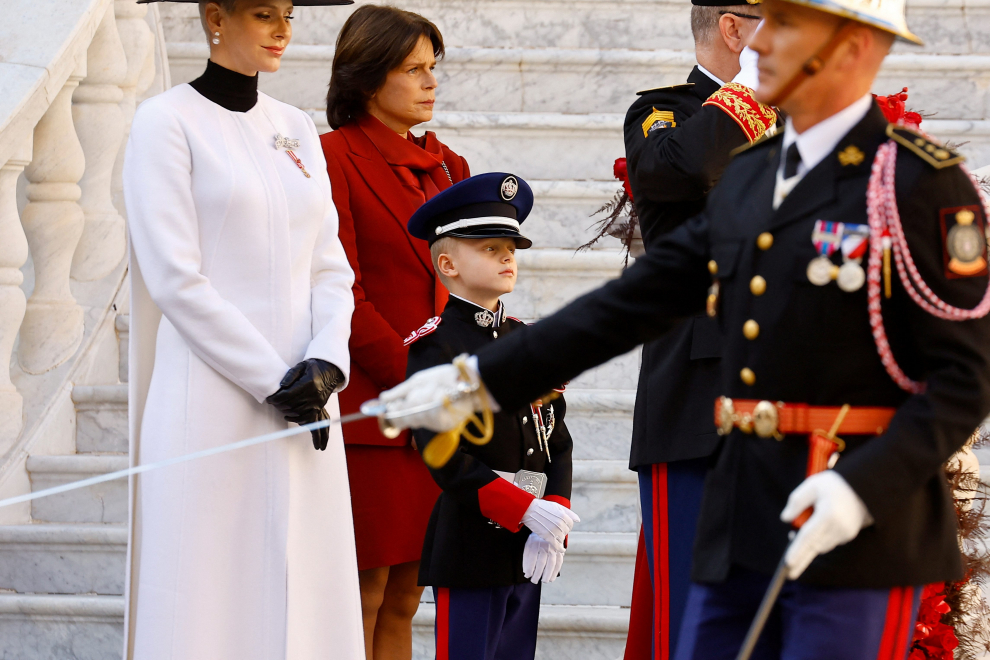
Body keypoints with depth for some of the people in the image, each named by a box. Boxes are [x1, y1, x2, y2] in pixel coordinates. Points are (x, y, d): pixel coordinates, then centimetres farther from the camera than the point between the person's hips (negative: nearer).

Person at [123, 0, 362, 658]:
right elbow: (175, 278, -10)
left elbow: (331, 267, 11)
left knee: (306, 603, 4)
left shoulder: (296, 129, 14)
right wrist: (271, 381, -12)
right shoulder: (167, 121, -3)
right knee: (210, 607, -5)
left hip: (305, 408, 6)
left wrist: (327, 363, -7)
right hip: (211, 406, -6)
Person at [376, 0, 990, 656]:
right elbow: (631, 303, 16)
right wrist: (478, 381, 12)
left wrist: (864, 486, -25)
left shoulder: (926, 184, -8)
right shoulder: (748, 179, 14)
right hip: (742, 528, 7)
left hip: (865, 528, -7)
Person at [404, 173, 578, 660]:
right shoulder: (435, 346, -7)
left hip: (529, 549, 7)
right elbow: (444, 455, -16)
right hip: (470, 545, -7)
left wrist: (554, 522, -4)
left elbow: (557, 442, 11)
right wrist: (527, 510, -21)